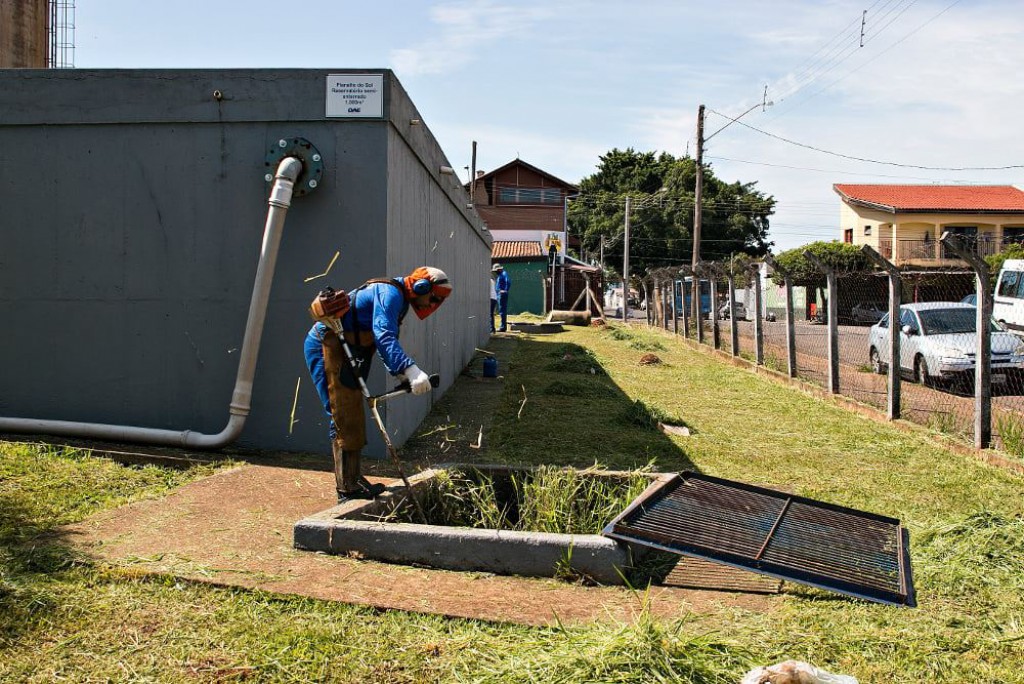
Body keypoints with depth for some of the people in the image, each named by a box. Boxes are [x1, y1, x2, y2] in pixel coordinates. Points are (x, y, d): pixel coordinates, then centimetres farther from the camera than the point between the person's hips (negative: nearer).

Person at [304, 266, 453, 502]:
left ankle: (352, 479, 22)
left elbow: (387, 341, 21)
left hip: (342, 349, 11)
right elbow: (383, 336, -31)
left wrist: (401, 374, 7)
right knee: (344, 418, -9)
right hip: (326, 346, -11)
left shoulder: (398, 300, 16)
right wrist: (410, 369, -41)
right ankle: (347, 488, -5)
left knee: (354, 417, 14)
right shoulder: (391, 293, -17)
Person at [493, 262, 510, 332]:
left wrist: (505, 290, -21)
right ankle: (503, 326, 19)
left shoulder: (504, 274, -11)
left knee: (502, 311, -10)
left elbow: (508, 281, -25)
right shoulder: (500, 275, 19)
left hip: (502, 294, -11)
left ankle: (503, 327, -10)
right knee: (502, 311, 13)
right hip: (499, 294, 11)